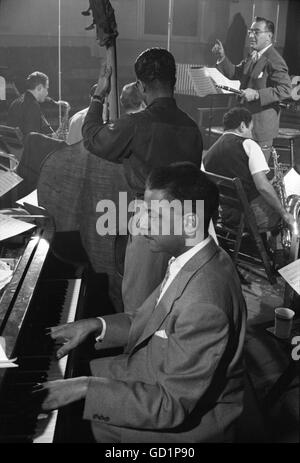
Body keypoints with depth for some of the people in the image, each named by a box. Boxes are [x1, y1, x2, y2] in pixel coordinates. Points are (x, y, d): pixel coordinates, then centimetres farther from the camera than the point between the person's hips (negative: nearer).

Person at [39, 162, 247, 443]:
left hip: (187, 418, -8)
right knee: (71, 372, 13)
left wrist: (87, 389, -26)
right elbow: (161, 325, 8)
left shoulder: (204, 304, -35)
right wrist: (96, 325, -2)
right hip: (168, 378, 8)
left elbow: (173, 405, -29)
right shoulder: (193, 260, -6)